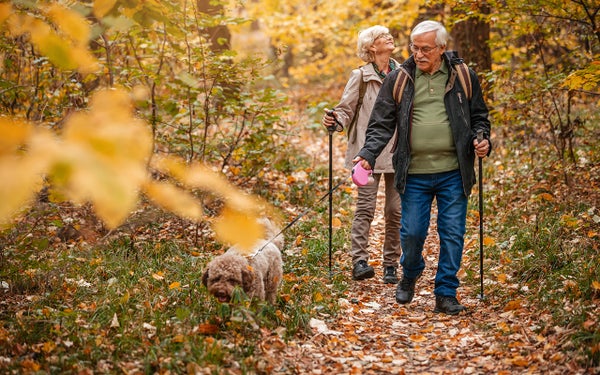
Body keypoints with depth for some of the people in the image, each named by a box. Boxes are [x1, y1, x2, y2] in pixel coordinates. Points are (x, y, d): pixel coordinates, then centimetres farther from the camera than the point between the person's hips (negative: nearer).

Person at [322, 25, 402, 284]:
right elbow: (346, 109, 0)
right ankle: (359, 261, -12)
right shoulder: (361, 76, 1)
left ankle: (391, 265, 12)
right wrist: (334, 120, -21)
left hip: (398, 151, 3)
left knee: (395, 210, 4)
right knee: (366, 206, -9)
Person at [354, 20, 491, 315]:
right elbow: (382, 123, 3)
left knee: (452, 233, 2)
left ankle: (446, 293, 13)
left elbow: (478, 116, 15)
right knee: (412, 233, 4)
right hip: (414, 174, 0)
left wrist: (482, 139, -5)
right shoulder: (399, 79, 3)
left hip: (453, 172, 0)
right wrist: (369, 153, -12)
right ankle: (410, 275, 34)